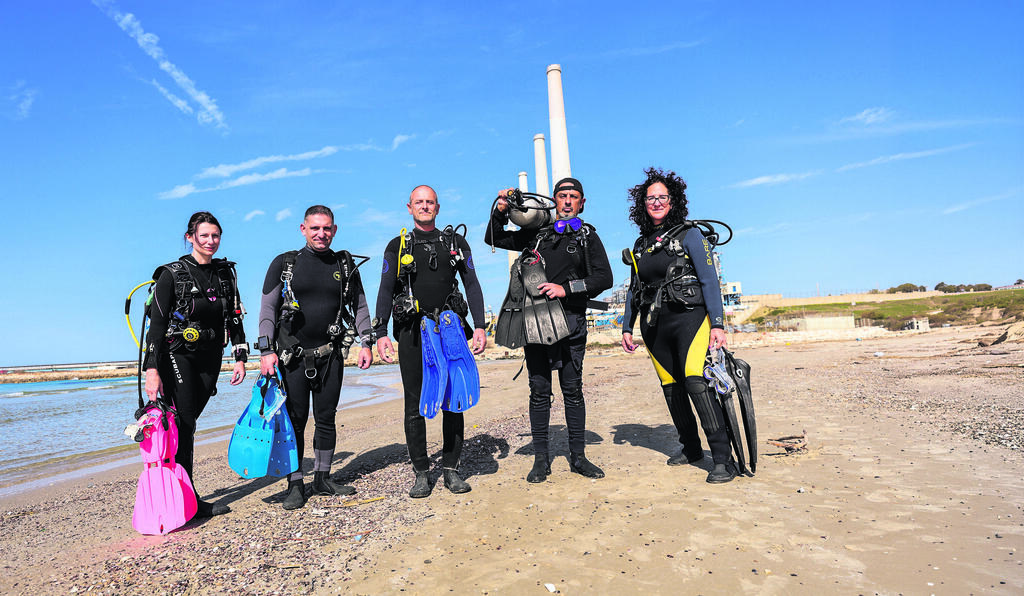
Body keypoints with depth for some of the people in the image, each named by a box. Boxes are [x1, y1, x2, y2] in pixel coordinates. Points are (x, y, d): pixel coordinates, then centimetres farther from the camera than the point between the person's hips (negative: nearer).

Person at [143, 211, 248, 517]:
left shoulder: (226, 273, 8)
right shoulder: (172, 274, -5)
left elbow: (235, 319, 11)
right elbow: (156, 324, -9)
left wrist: (240, 358, 4)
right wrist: (152, 370, -16)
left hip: (210, 359, 4)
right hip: (177, 356, -4)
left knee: (186, 423, 9)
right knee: (183, 425, -7)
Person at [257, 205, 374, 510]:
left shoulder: (345, 265, 7)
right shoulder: (284, 264, 1)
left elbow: (360, 306, 12)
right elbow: (267, 308, -1)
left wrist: (366, 343, 3)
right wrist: (266, 350, -10)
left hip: (331, 354, 2)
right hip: (292, 355, -2)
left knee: (326, 417, 8)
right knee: (295, 419, 1)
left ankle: (322, 479, 21)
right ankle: (295, 485, 12)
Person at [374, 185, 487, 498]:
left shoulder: (456, 242, 12)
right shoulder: (397, 246, 10)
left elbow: (472, 285, 7)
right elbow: (386, 291, 4)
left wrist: (480, 327, -3)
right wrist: (381, 333, -8)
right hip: (412, 331, 0)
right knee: (415, 404, 2)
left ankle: (451, 469, 15)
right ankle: (421, 473, 13)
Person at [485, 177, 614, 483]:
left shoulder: (588, 236, 10)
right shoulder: (537, 232, 14)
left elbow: (604, 277, -1)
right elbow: (494, 240, 19)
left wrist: (566, 288, -11)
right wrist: (500, 211, 2)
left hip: (571, 319, -1)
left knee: (573, 389, 3)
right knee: (539, 390, 2)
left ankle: (577, 456, 14)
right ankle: (541, 459, 10)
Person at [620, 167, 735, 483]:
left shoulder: (689, 234, 0)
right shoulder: (640, 245, 15)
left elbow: (710, 280, -6)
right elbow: (634, 290, 20)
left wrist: (717, 323, -14)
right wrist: (627, 327, 15)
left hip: (689, 317, -5)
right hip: (655, 326, 5)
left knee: (695, 381, -19)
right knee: (671, 388, 8)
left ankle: (723, 459, -12)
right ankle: (690, 448, 25)